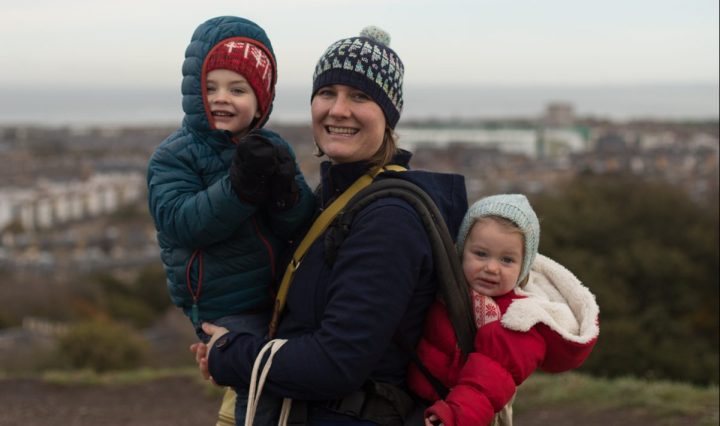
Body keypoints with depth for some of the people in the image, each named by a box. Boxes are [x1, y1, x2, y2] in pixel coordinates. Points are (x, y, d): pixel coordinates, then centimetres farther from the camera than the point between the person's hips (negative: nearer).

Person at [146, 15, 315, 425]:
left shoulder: (274, 149, 5)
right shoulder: (175, 156, -6)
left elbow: (301, 226, -4)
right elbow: (180, 223, -22)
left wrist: (286, 189, -25)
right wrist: (239, 187, -32)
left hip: (280, 295, 5)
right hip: (227, 309, -5)